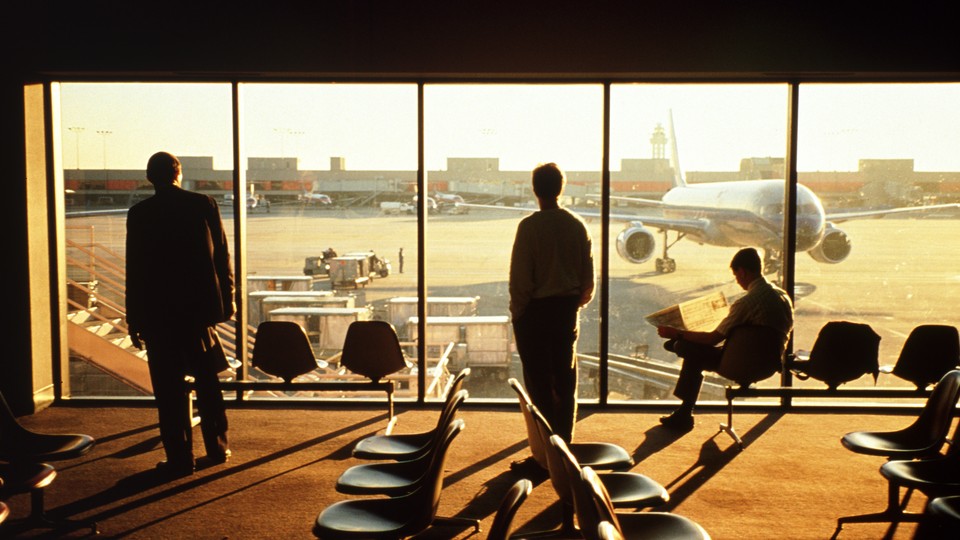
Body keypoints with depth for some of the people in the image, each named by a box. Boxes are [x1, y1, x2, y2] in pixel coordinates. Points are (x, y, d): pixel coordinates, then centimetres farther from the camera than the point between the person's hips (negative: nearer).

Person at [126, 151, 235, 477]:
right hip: (200, 306, 3)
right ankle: (217, 449, 24)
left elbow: (134, 269, -5)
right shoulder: (204, 205, -1)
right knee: (207, 381, 16)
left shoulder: (140, 214, -5)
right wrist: (227, 300, 11)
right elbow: (222, 257, 1)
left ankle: (180, 458, 7)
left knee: (169, 388, 4)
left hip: (158, 312, -2)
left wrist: (134, 320, 1)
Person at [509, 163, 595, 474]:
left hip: (536, 310, -5)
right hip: (567, 309, 5)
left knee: (539, 383, 1)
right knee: (565, 381, 13)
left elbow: (520, 276, -14)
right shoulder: (577, 226, 1)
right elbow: (588, 276, 6)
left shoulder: (529, 226, -14)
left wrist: (517, 311, -2)